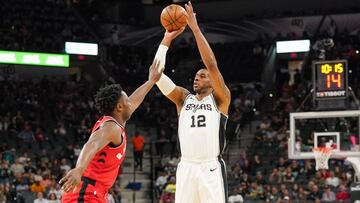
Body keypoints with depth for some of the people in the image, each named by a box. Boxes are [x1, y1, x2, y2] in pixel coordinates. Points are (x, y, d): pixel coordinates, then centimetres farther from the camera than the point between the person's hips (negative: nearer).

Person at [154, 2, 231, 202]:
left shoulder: (220, 99, 4)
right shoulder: (183, 98, 16)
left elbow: (211, 64, -10)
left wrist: (195, 28, -10)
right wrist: (167, 38, 2)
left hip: (211, 169, -4)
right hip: (186, 168, 4)